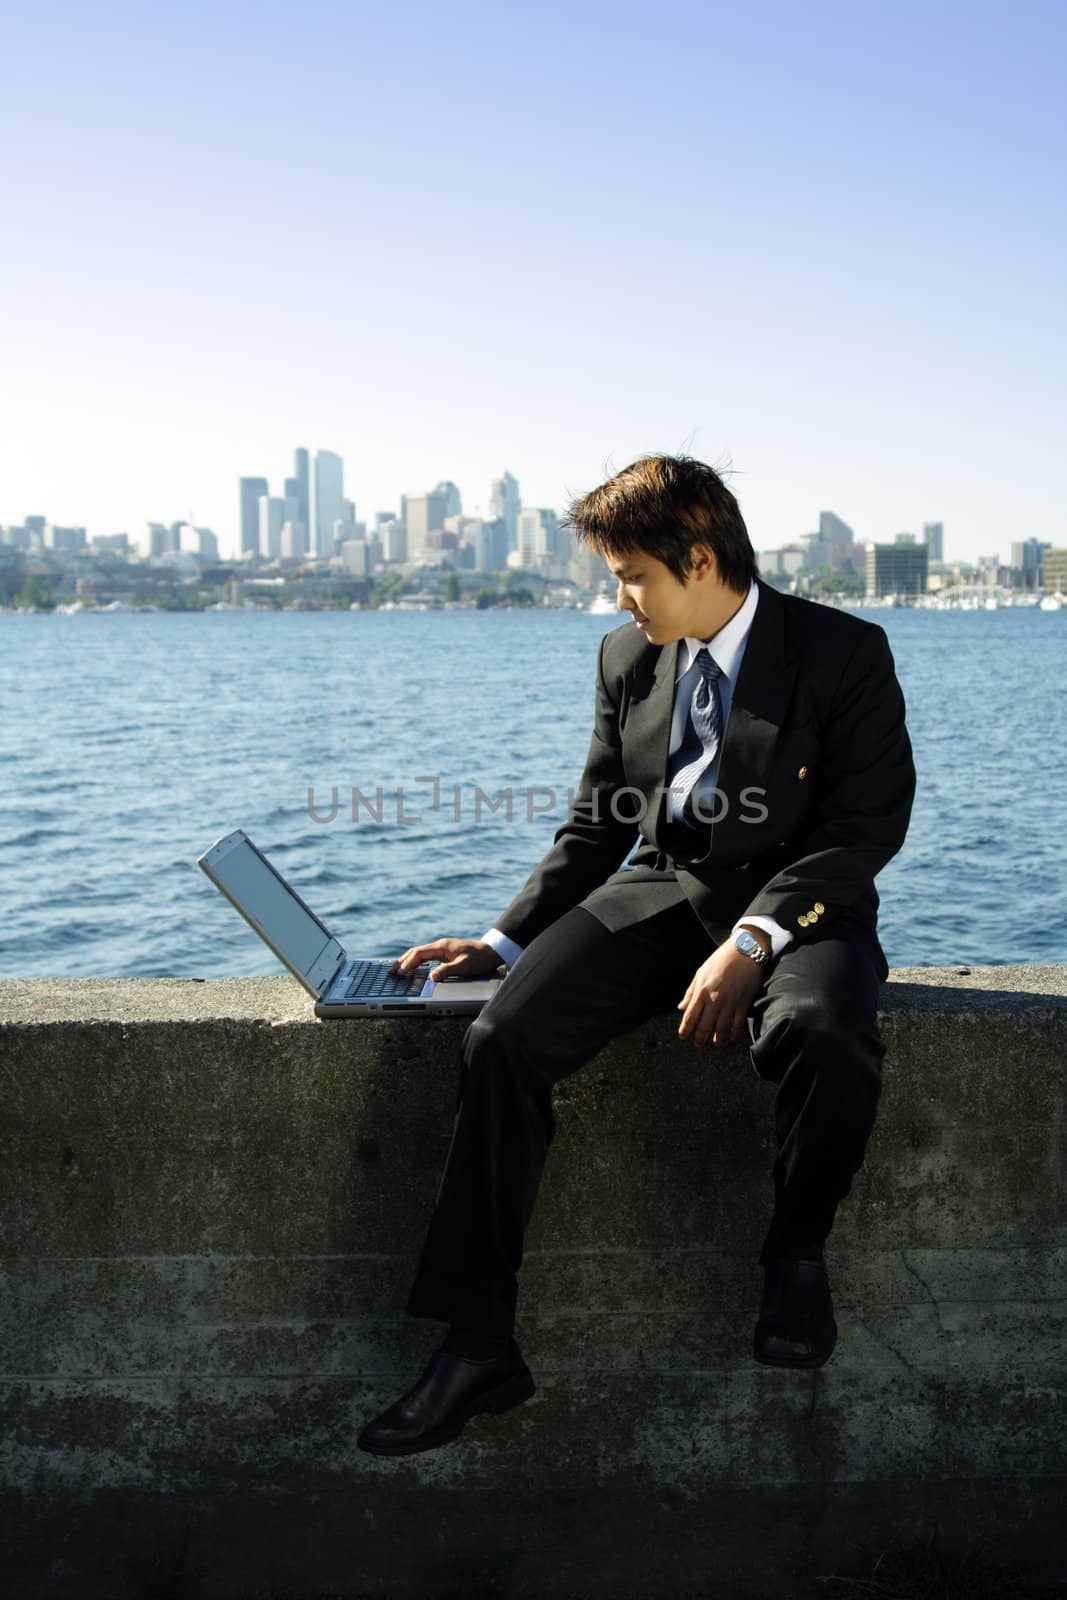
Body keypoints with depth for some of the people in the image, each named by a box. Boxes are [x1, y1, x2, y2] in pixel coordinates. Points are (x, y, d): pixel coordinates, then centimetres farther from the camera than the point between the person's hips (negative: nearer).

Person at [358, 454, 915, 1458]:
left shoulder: (845, 653, -4)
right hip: (657, 893, 4)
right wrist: (504, 942, 3)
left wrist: (752, 942, -22)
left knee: (821, 1032, -39)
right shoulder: (626, 658, 12)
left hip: (801, 903, -4)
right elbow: (595, 827, 15)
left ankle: (796, 1255, -6)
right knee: (504, 1034, -22)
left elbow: (867, 825, -10)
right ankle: (477, 1346, -15)